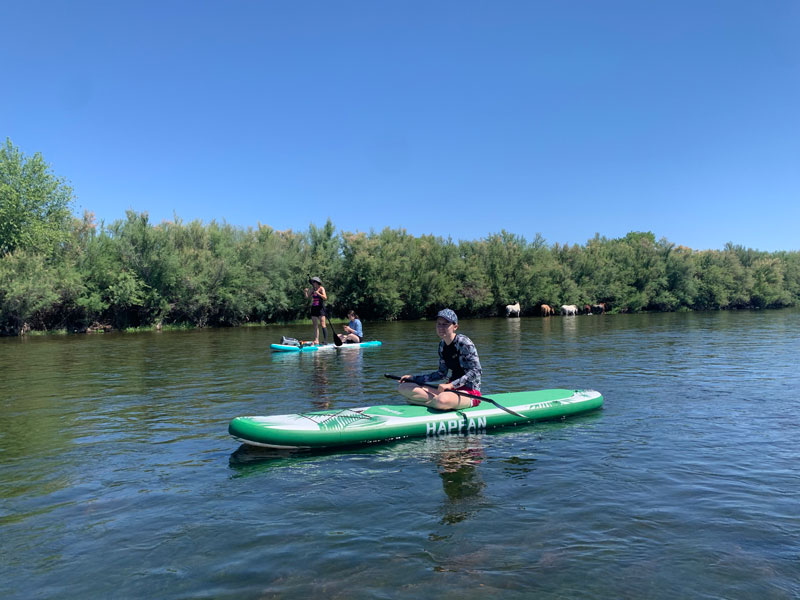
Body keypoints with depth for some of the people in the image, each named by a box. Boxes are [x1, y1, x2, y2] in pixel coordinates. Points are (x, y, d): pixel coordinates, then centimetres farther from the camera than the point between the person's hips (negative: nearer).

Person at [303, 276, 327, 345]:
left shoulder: (321, 288, -4)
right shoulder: (313, 289, 15)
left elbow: (325, 297, -16)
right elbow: (307, 297, 13)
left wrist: (318, 293, -27)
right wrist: (305, 292, -5)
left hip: (320, 308, -7)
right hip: (314, 308, 7)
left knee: (322, 325, -10)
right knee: (315, 325, 5)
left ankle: (325, 340, -11)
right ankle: (316, 341, 6)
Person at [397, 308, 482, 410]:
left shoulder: (463, 342, -13)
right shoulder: (442, 345, 9)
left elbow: (476, 371, -18)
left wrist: (451, 385, -25)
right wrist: (413, 378, 13)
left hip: (470, 391, -7)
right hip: (452, 389, 8)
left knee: (442, 401, -42)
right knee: (403, 387, -3)